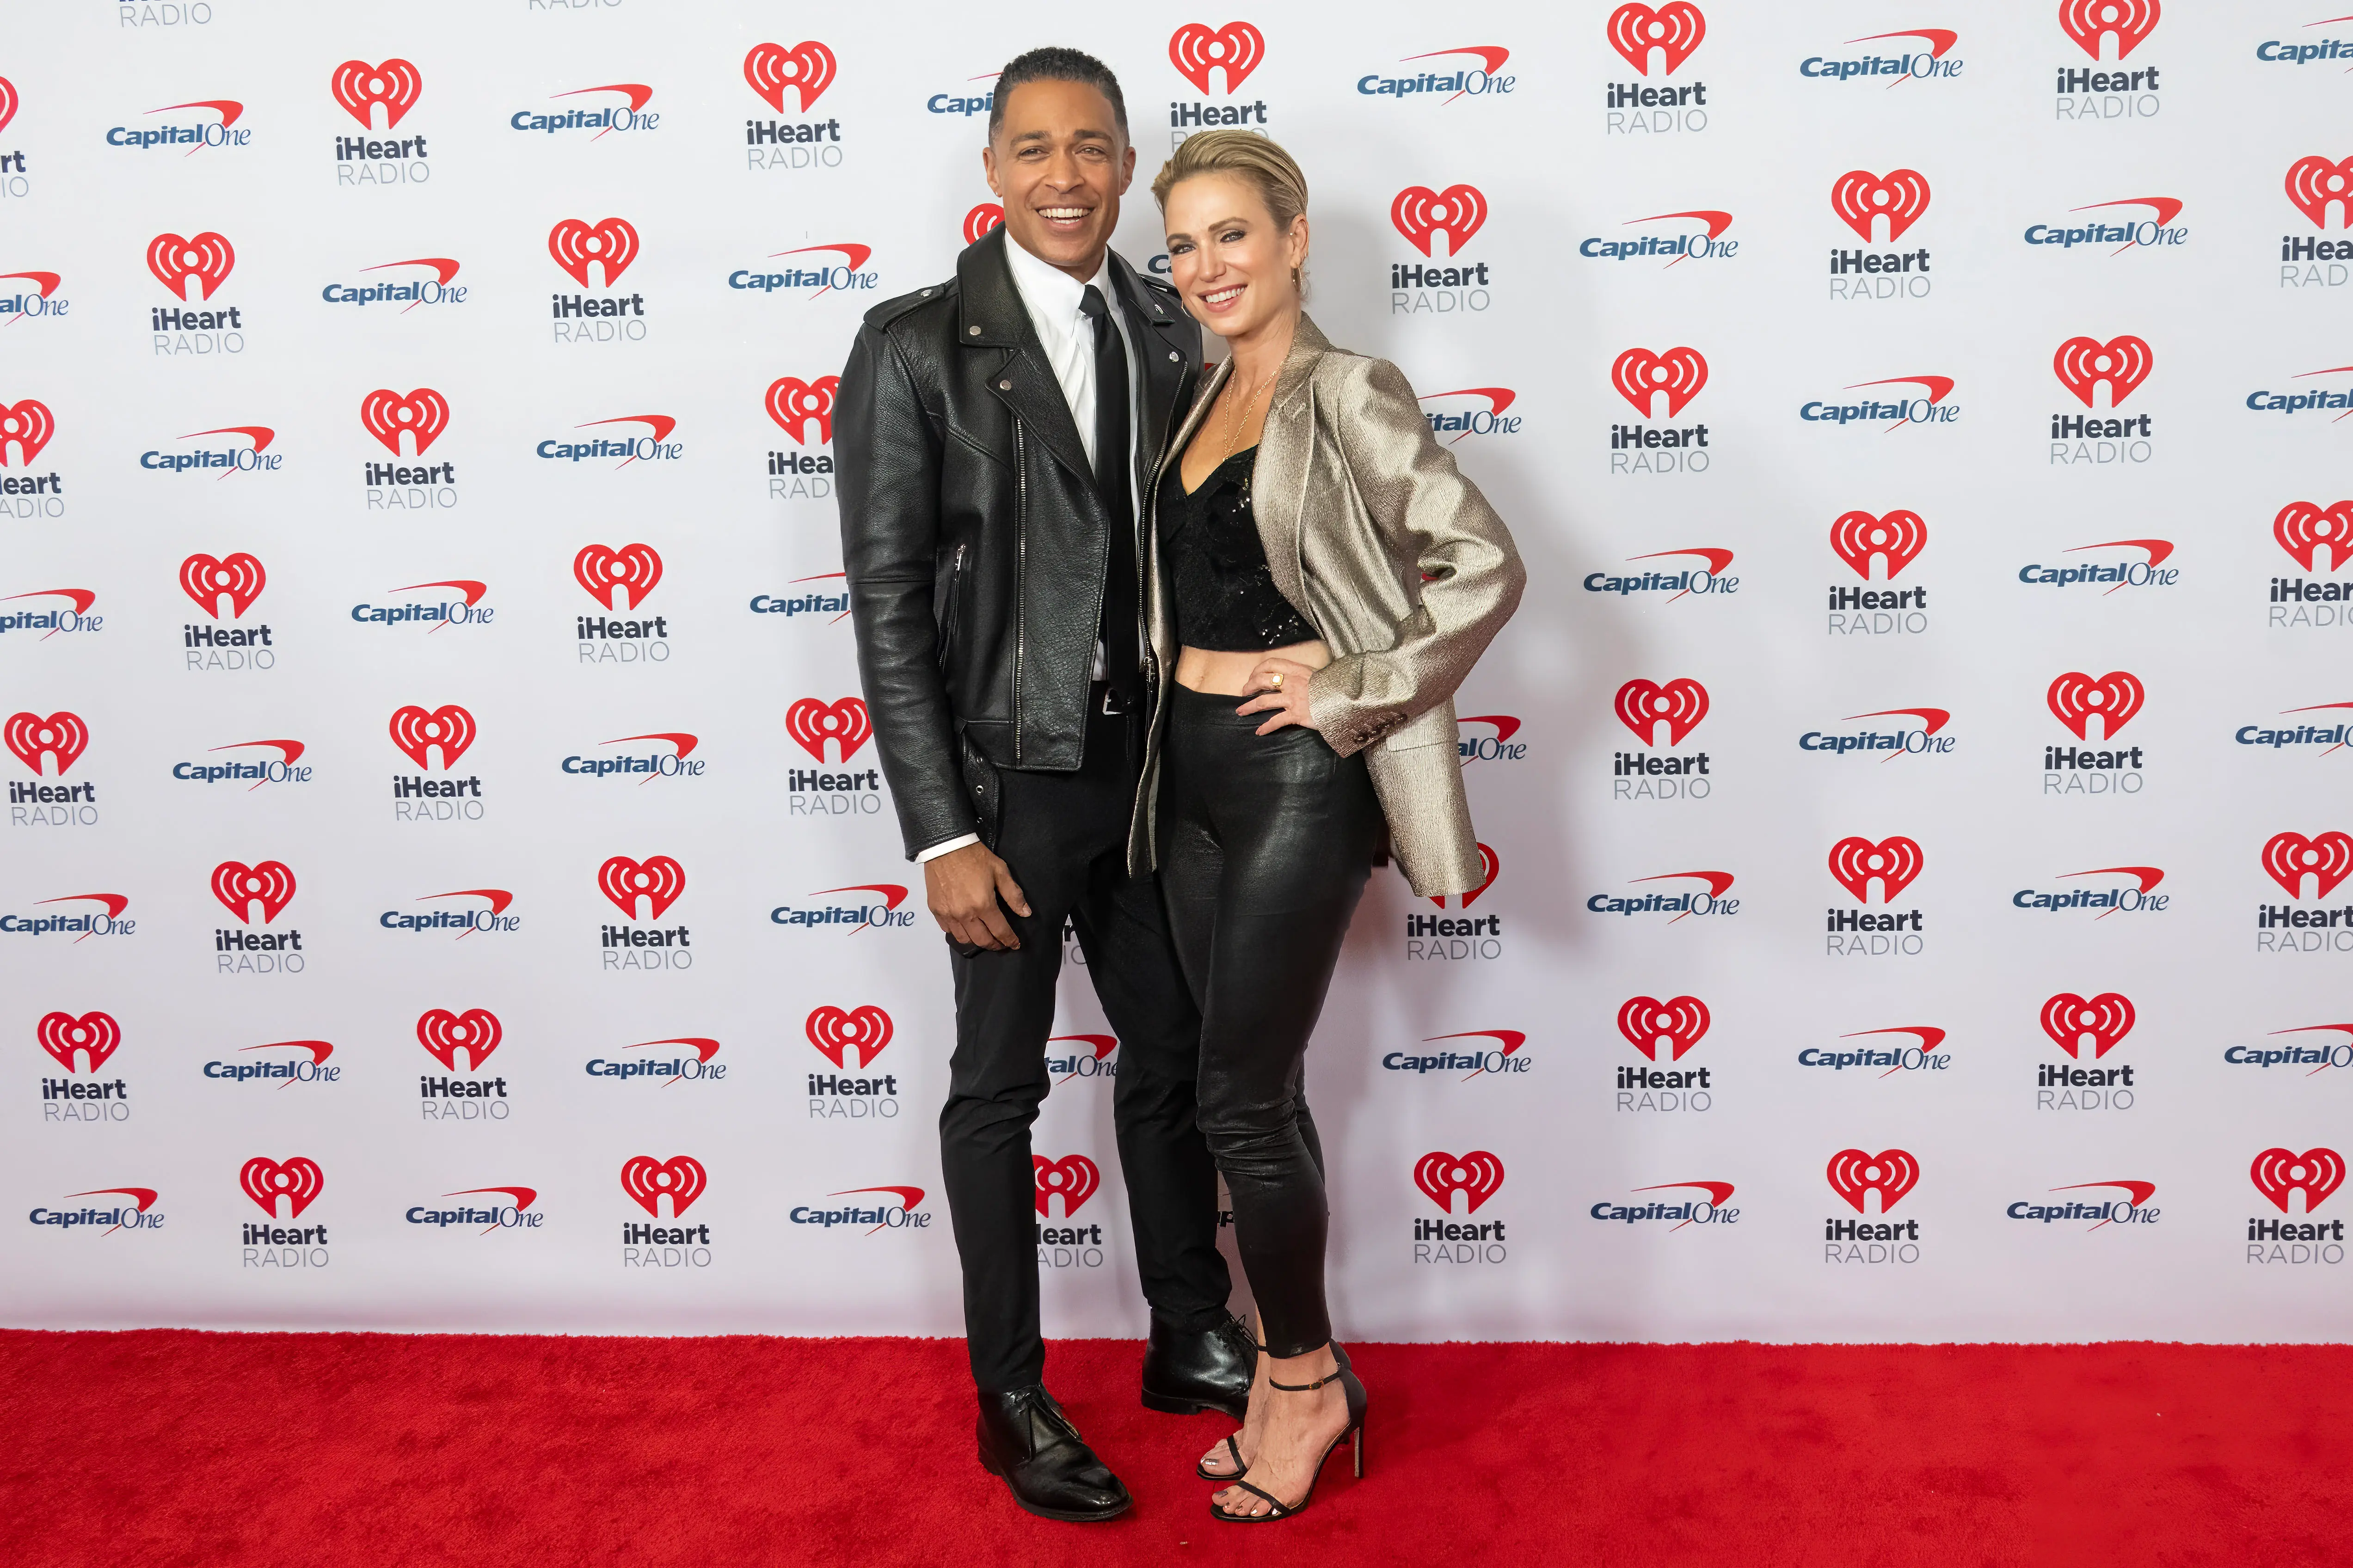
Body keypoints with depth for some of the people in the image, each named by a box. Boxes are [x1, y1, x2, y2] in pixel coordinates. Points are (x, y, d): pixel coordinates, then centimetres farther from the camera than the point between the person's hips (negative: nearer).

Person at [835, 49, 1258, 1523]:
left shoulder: (1172, 336, 4)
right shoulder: (916, 347, -9)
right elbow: (888, 604, -11)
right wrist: (943, 836, -15)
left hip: (1150, 768, 5)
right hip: (1010, 779, -5)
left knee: (1173, 1054, 17)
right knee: (1000, 1086, 9)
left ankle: (1192, 1340, 37)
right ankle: (1014, 1399, 27)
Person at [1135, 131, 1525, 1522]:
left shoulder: (1349, 395, -10)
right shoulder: (1202, 399, 12)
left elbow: (1488, 568, -18)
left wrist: (1346, 689, -15)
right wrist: (1176, 685, 9)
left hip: (1295, 777, -7)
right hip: (1193, 769, 7)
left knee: (1242, 1098, -3)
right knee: (1256, 1089, 13)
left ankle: (1306, 1377, 18)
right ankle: (1297, 1370, 27)